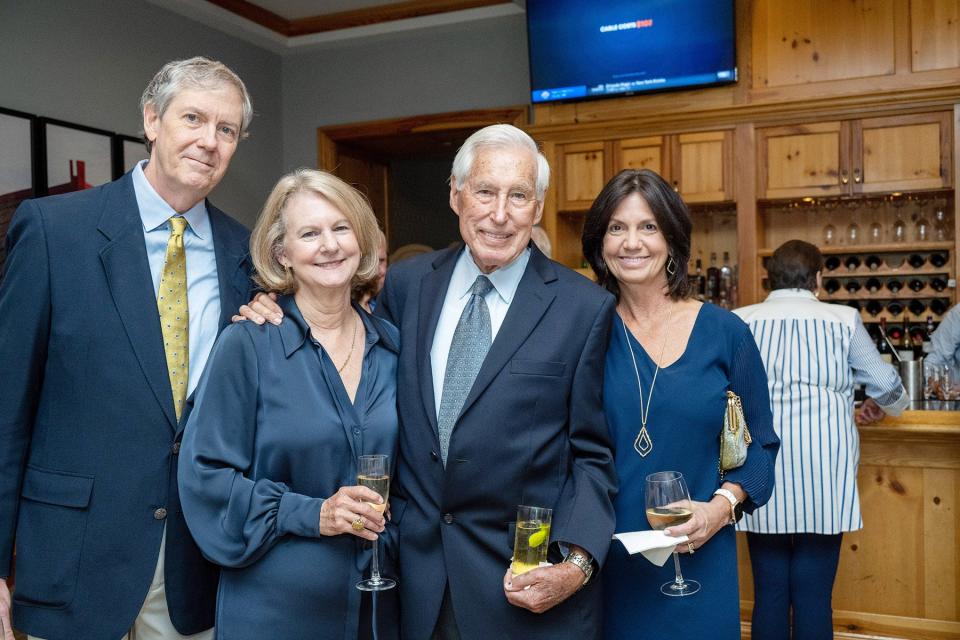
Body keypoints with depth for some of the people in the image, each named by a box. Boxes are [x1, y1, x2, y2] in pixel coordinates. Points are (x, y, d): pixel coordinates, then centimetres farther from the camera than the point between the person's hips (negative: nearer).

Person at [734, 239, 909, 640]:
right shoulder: (842, 320, 5)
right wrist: (881, 406, 35)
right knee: (814, 596, 6)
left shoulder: (741, 321, 6)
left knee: (769, 593, 9)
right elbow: (887, 386, 12)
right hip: (821, 473, -1)